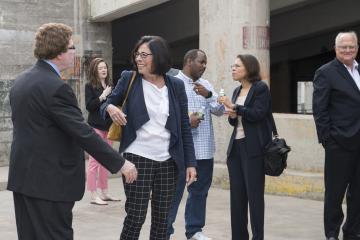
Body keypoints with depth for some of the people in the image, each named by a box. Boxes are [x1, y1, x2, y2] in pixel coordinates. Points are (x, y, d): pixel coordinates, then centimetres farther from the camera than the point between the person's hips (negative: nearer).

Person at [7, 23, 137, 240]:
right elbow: (83, 133, -20)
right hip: (50, 181, -9)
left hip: (22, 177, 9)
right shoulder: (56, 87, -19)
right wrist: (120, 163, -13)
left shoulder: (21, 81, 9)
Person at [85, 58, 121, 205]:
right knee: (94, 161, -4)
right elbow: (89, 106, -13)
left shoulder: (109, 86, 12)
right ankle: (94, 195, 0)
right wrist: (102, 96, -19)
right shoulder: (90, 86, -4)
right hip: (96, 127, -6)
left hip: (108, 126, 6)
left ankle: (104, 193, 20)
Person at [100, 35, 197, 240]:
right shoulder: (129, 79, -1)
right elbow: (108, 103, 6)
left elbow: (184, 126, 5)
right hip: (137, 158, -2)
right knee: (135, 216, -4)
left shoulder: (176, 85, 3)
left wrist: (190, 162, 1)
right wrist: (110, 108, -19)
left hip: (168, 161, 2)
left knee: (162, 218, 8)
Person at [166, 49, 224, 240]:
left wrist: (209, 95, -11)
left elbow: (220, 111, 6)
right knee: (174, 192, -1)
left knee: (199, 191, 13)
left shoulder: (206, 85, 13)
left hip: (204, 150, 6)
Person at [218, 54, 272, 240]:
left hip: (253, 148, -7)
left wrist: (234, 107, -12)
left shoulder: (260, 88, -4)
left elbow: (258, 114, -16)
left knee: (254, 194, -5)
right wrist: (232, 116, 0)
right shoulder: (237, 91, 17)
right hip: (236, 146, 7)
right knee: (236, 194, 5)